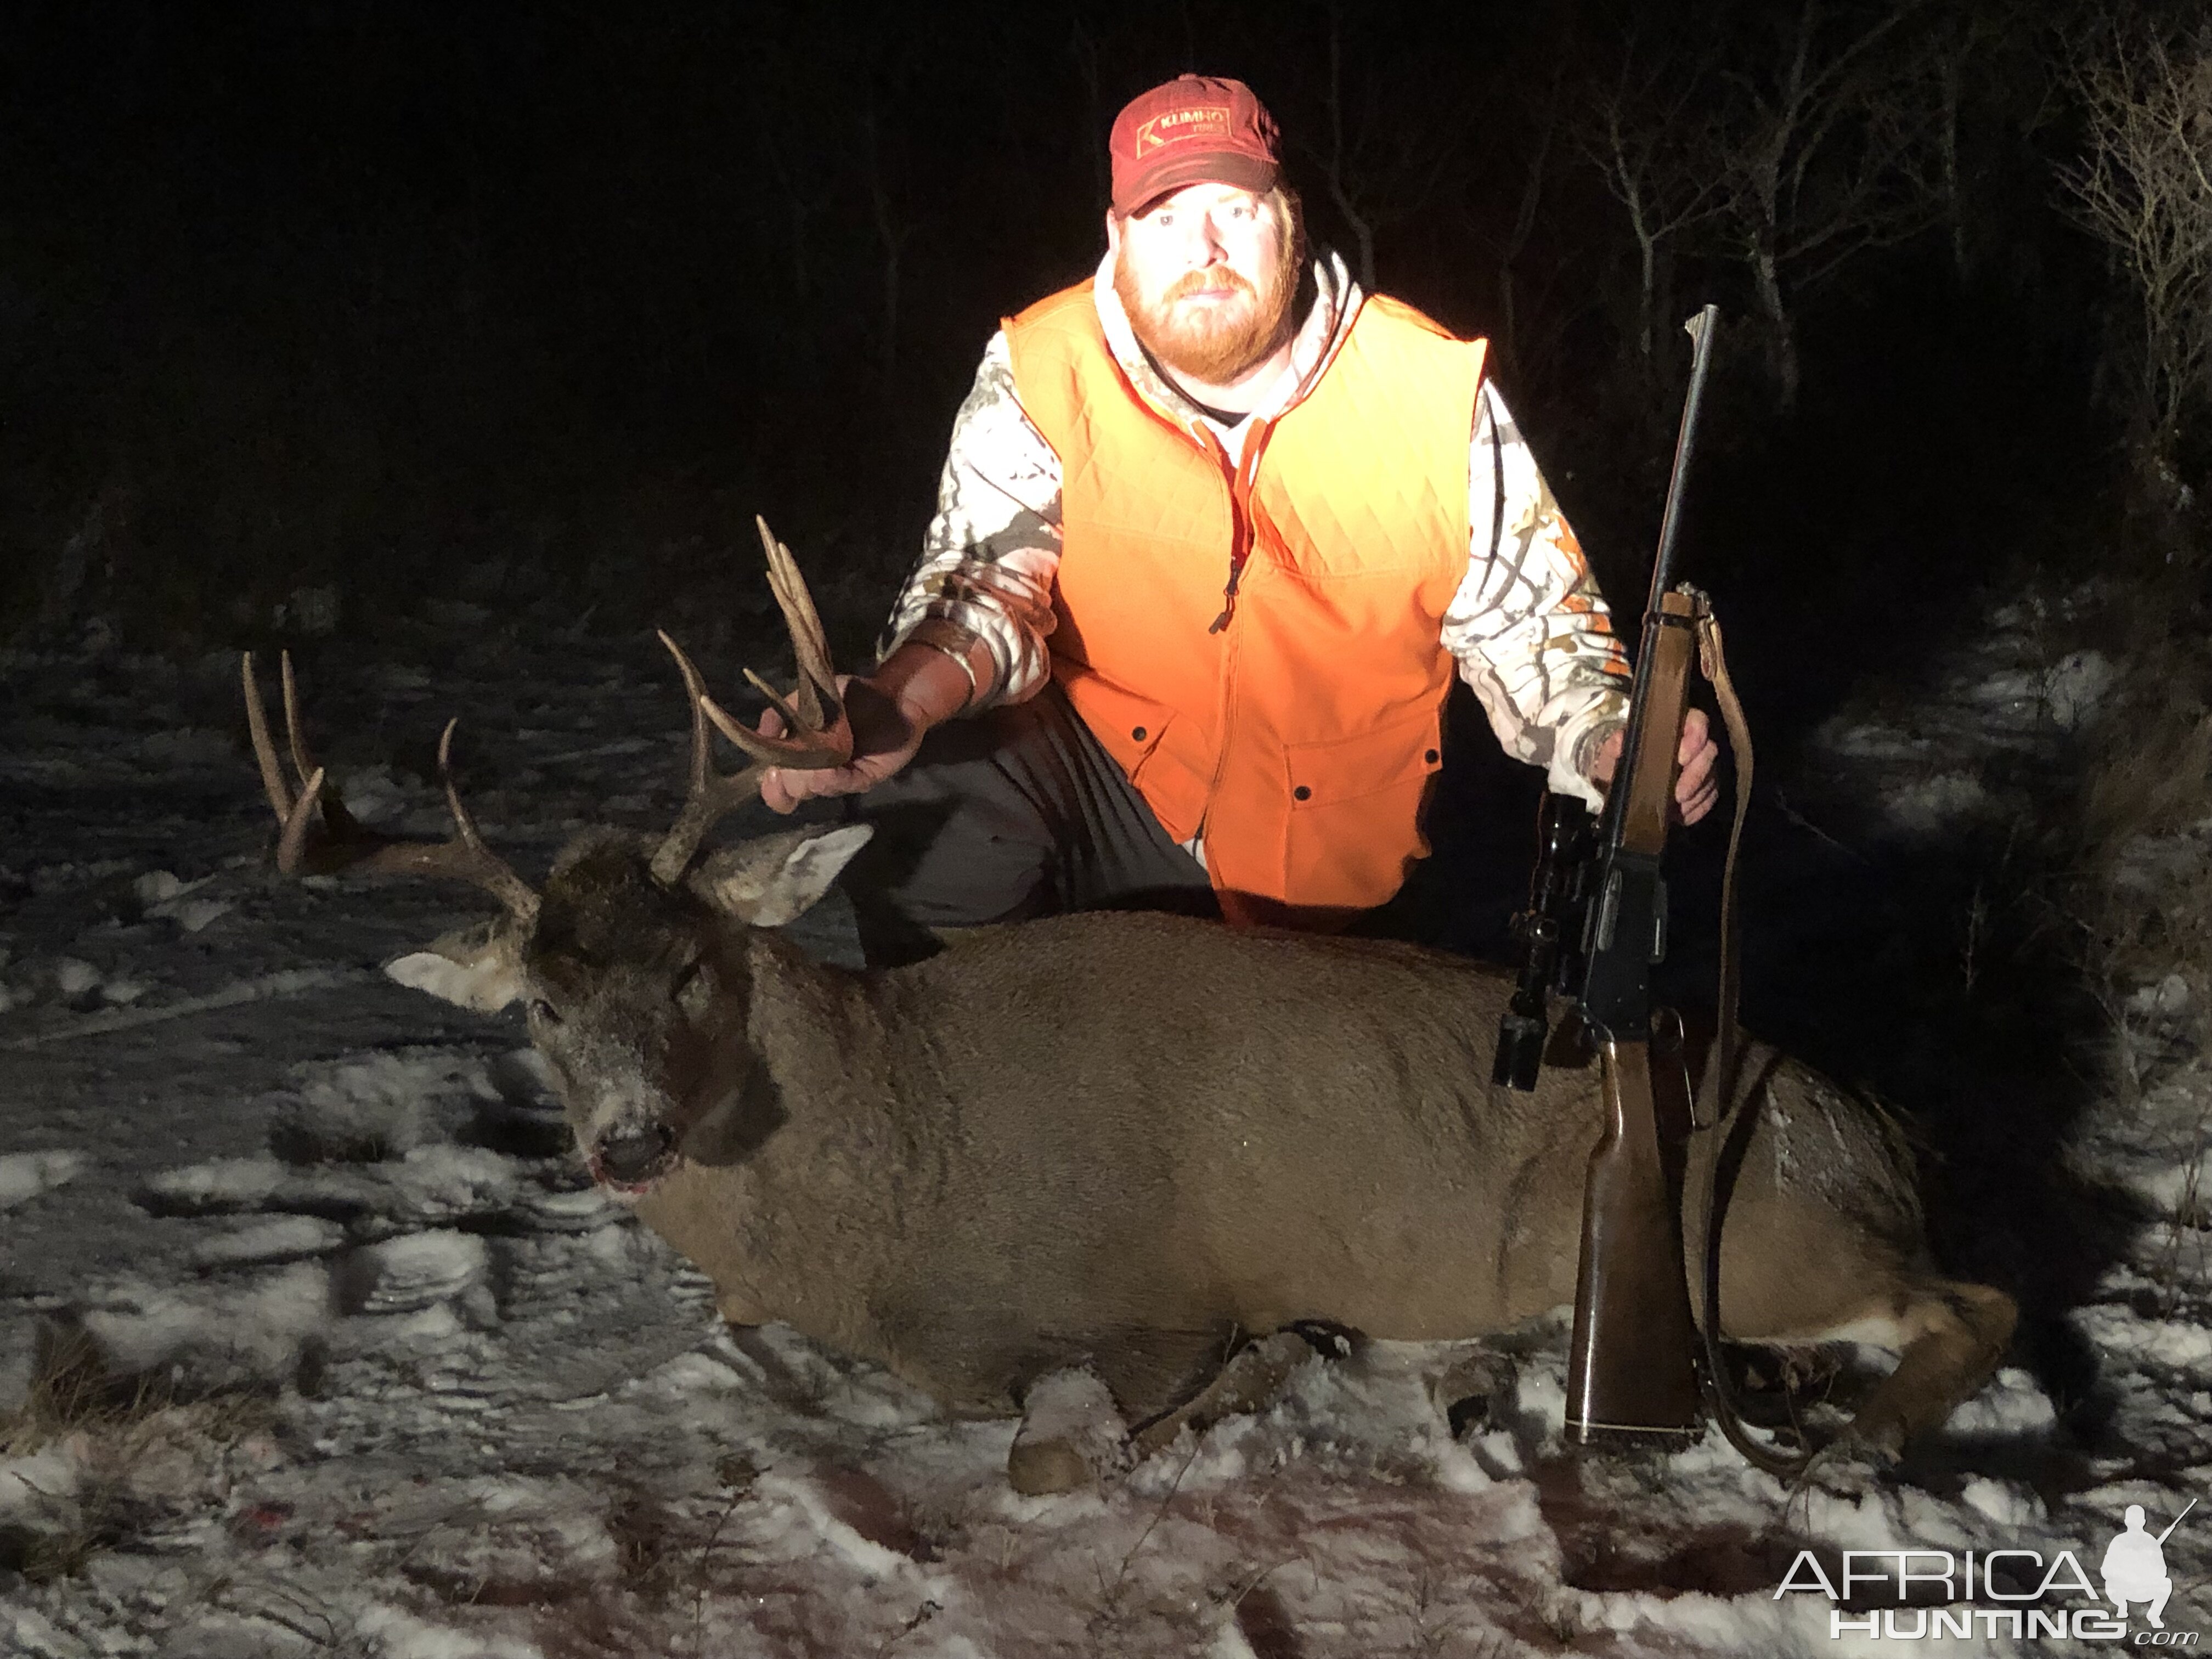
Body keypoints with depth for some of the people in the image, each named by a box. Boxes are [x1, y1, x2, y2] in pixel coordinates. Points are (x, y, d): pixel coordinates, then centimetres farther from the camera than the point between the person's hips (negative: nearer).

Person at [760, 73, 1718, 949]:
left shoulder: (1432, 388, -9)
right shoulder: (1041, 376, -9)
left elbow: (1527, 621, -2)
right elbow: (996, 571, -21)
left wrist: (1609, 746, -23)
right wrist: (906, 698, -45)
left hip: (1347, 866, 2)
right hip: (1116, 792, -1)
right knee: (937, 784, -29)